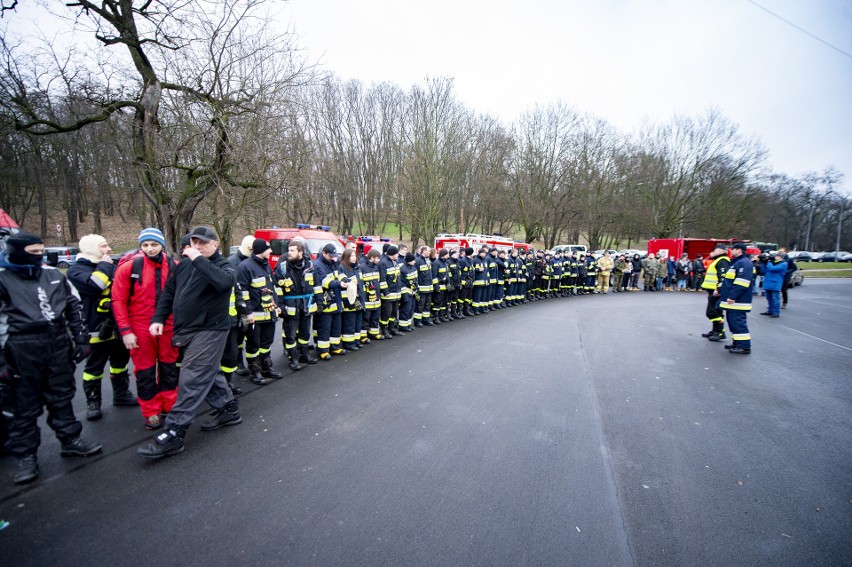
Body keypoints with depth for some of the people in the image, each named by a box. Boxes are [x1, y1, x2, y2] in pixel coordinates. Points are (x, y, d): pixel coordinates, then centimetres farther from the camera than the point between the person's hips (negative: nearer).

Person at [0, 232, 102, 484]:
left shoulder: (54, 276, 8)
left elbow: (74, 307, 13)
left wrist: (81, 339, 8)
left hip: (58, 344, 4)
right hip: (22, 350, -4)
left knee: (62, 396, 16)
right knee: (24, 404, 7)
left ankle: (70, 440, 29)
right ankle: (26, 455, 22)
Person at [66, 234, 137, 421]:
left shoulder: (113, 266, 12)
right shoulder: (76, 270, -7)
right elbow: (94, 285, -27)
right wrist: (104, 266, -15)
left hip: (119, 326, 6)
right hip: (98, 328, -6)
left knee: (121, 362, 18)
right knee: (94, 367, 6)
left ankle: (121, 394, 32)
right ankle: (93, 402, 19)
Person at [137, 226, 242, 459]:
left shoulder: (223, 266, -8)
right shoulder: (184, 264, 11)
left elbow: (223, 281, -33)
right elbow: (168, 292, 17)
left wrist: (199, 260, -29)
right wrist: (158, 318, 8)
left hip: (209, 331, -8)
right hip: (185, 331, 8)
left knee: (192, 381, -8)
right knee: (207, 374, 17)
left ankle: (173, 435, -2)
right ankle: (229, 409, 33)